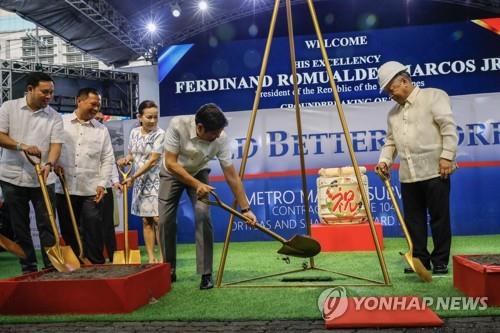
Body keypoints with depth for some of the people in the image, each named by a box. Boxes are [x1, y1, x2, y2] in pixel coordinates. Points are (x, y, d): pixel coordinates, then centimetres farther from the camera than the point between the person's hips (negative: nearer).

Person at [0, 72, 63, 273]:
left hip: (42, 179, 0)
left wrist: (49, 164, -26)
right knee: (19, 226, 7)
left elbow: (56, 144, -7)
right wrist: (22, 146, -19)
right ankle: (28, 268, 16)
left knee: (47, 224, 0)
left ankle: (51, 266, 5)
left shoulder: (54, 117, 1)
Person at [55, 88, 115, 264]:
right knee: (68, 232, 8)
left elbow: (107, 159, 7)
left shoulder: (101, 129, 8)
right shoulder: (61, 122, 6)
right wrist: (54, 163, -10)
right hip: (64, 189, 0)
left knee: (93, 232, -1)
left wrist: (102, 183, -2)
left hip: (91, 191, 0)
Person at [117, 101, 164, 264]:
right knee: (146, 220, 7)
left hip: (155, 180, -5)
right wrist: (126, 159, -6)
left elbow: (153, 160, -18)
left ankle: (163, 257, 0)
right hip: (140, 181, 5)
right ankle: (151, 257, 13)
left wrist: (133, 177, -19)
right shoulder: (134, 132, 6)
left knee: (158, 219, -9)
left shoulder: (160, 134, -12)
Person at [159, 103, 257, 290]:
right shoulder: (177, 125, -35)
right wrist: (196, 185, -39)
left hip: (198, 173, 1)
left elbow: (231, 176, -24)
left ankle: (206, 274, -9)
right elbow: (171, 163, -30)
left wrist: (245, 208, -23)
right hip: (172, 173, 0)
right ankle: (168, 272, 12)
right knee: (165, 221, -7)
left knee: (203, 217, -19)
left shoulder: (221, 138, -30)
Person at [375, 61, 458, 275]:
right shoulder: (393, 113, 20)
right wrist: (385, 160, 3)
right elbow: (390, 141, 21)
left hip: (434, 171, -6)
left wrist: (446, 156, -15)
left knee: (439, 217, 1)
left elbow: (449, 127, -7)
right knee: (413, 219, 8)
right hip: (408, 175, 6)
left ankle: (440, 261, 11)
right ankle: (420, 258, 19)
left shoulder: (433, 96, 1)